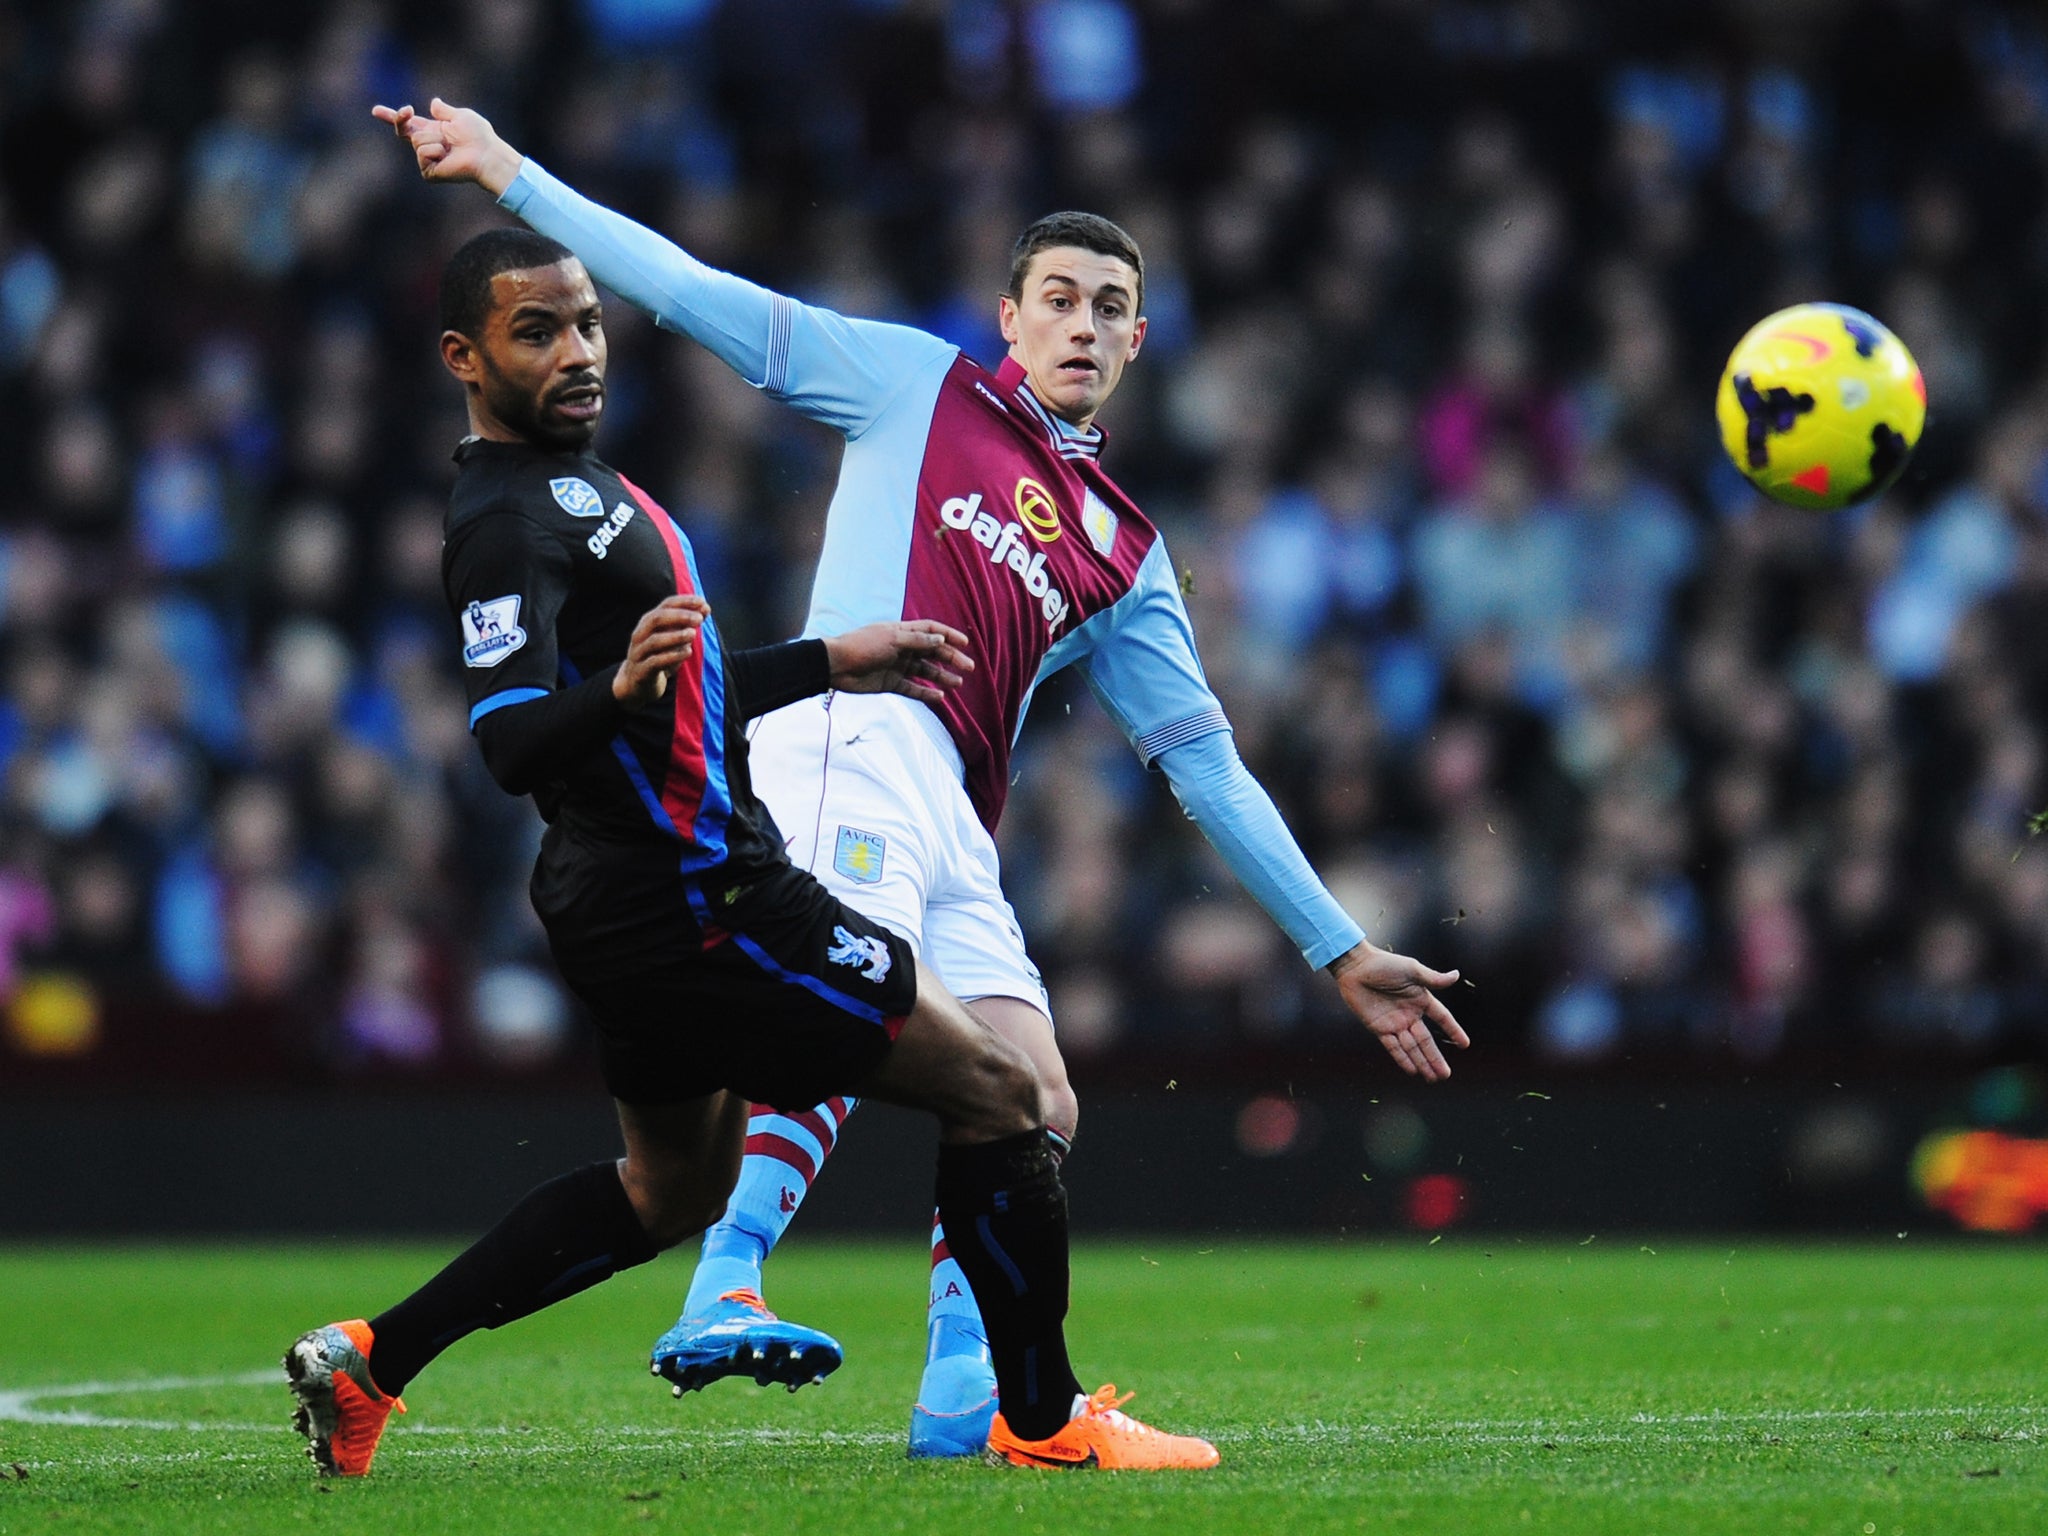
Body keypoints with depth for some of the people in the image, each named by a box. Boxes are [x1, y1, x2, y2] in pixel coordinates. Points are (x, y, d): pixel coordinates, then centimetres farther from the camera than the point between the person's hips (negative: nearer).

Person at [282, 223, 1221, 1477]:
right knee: (993, 1086, -5)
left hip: (639, 899, 11)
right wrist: (620, 687, -49)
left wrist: (833, 662, 25)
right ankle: (1045, 1417, 3)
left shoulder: (575, 481, 15)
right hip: (687, 901, -11)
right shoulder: (509, 518, -17)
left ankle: (370, 1363, 21)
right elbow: (510, 741, -31)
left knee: (674, 1185, 25)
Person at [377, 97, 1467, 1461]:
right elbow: (698, 295, 15)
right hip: (852, 733, -6)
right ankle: (721, 1298, -42)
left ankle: (962, 1395, 0)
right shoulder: (920, 384, 16)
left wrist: (1342, 952, 21)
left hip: (954, 824, 7)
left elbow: (1209, 765, 26)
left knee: (1032, 1112, -4)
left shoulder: (1127, 553, 26)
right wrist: (506, 172, 10)